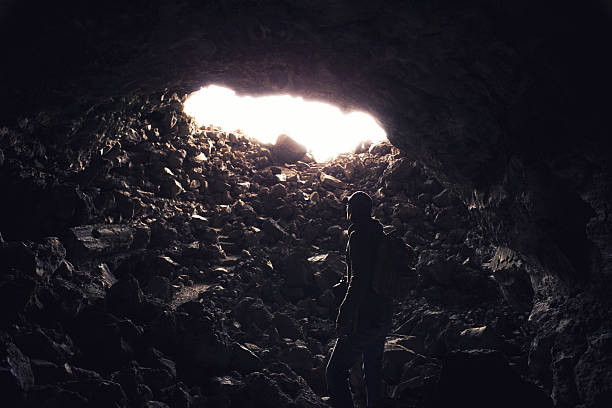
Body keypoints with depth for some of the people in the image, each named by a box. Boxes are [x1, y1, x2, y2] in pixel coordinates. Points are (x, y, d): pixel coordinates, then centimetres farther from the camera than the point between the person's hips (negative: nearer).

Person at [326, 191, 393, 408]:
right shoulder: (381, 235, 10)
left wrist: (344, 317, -23)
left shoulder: (359, 236, -16)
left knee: (336, 372, -3)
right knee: (373, 372, 21)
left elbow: (358, 281, -24)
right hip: (383, 316, 9)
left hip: (364, 319, -9)